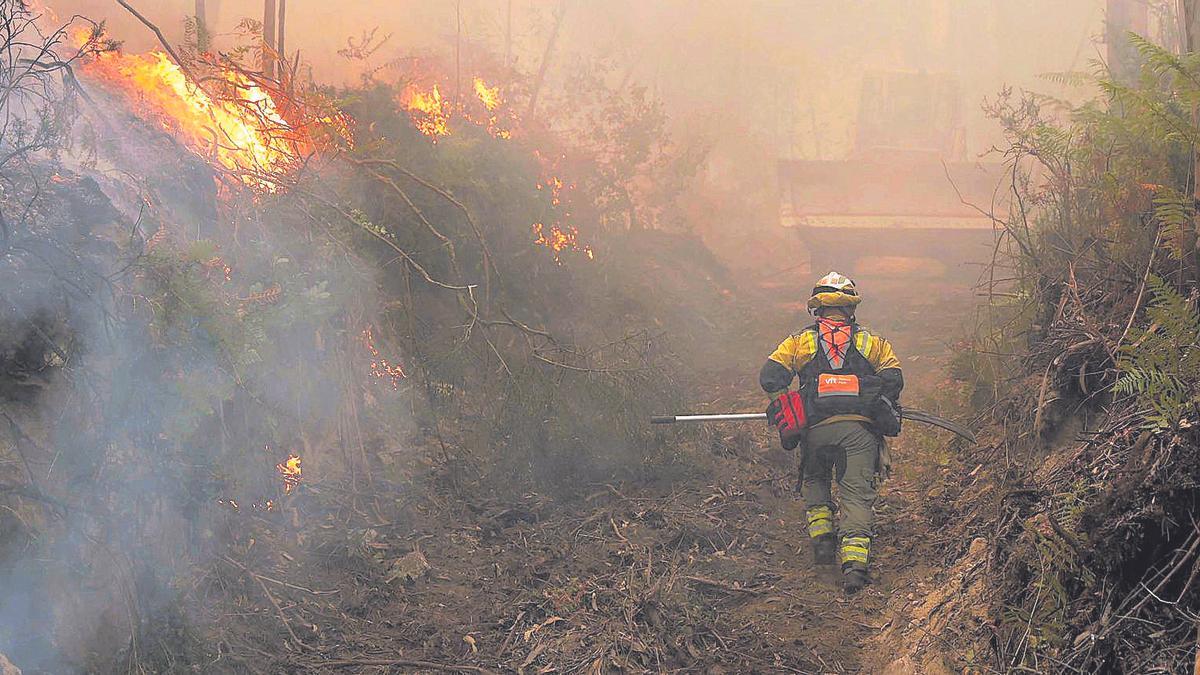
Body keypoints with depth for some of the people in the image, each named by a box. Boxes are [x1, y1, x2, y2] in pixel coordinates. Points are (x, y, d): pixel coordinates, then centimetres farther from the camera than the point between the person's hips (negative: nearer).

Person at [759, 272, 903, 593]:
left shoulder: (799, 341, 14)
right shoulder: (870, 341, 15)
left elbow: (770, 377, 4)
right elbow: (893, 377, 5)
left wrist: (783, 409, 15)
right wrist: (883, 410, 19)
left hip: (817, 429, 1)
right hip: (860, 429, -1)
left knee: (814, 480, 26)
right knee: (857, 494, 0)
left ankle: (821, 534, 9)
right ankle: (855, 561, -14)